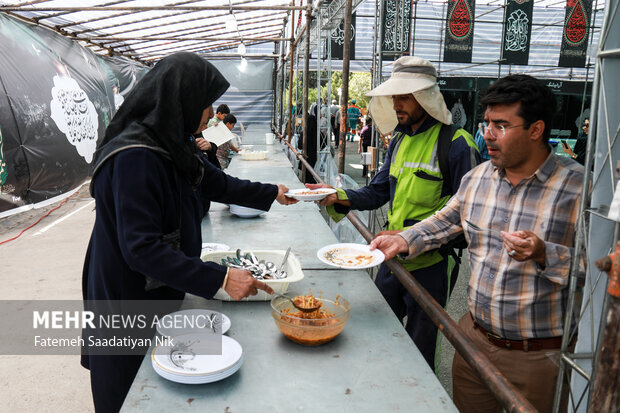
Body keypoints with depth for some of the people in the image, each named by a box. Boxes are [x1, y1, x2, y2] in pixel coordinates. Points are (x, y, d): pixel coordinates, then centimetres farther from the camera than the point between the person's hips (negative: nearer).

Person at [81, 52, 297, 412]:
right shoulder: (134, 157, -28)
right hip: (129, 302, -8)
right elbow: (141, 248, -31)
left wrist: (271, 193, 22)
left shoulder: (173, 146, 2)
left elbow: (216, 183, 17)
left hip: (164, 290, 9)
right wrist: (220, 277, -33)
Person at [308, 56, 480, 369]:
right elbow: (378, 191, 10)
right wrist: (338, 198, -6)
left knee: (418, 350, 9)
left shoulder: (457, 144, -14)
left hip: (431, 263, -7)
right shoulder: (399, 140, 9)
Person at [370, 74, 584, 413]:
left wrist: (544, 255, -28)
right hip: (474, 336, 5)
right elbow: (444, 222, 15)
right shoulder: (477, 178, 1)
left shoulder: (579, 187, -16)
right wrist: (402, 241, 1)